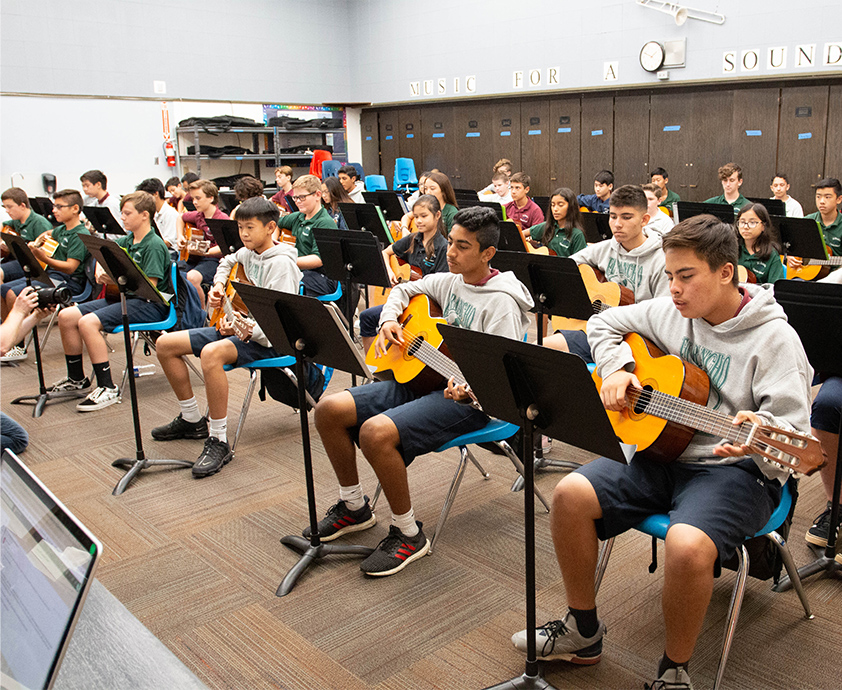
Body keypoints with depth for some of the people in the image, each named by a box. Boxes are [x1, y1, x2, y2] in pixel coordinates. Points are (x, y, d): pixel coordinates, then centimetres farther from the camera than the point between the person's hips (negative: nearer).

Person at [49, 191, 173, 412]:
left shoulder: (154, 246, -14)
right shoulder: (126, 241, 12)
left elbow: (149, 286, -22)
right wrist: (100, 269, 11)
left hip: (150, 305, -9)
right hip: (125, 296, 9)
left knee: (88, 322, -28)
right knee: (66, 316, -1)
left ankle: (107, 388, -19)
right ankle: (77, 379, 14)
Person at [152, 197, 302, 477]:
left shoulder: (281, 262, -16)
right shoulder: (248, 253, 9)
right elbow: (227, 261, 35)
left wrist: (247, 331, -32)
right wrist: (218, 285, 17)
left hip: (266, 339, -10)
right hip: (237, 324, 10)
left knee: (211, 353, -39)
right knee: (165, 344, 5)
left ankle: (218, 440, -28)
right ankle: (192, 420, 20)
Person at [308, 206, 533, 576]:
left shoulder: (501, 302, -15)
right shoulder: (448, 282, 9)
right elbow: (403, 290, 27)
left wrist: (469, 389, -41)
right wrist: (388, 321, 7)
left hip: (466, 399, -8)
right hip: (420, 376, 9)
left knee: (376, 431, -32)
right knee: (329, 410, -4)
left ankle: (408, 534, -11)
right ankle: (354, 507, 15)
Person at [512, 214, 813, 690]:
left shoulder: (774, 338, -10)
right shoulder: (671, 313, 6)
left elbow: (794, 429, -16)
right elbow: (604, 324, 19)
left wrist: (758, 431, -39)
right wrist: (617, 368, 0)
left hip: (736, 468, -6)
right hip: (663, 450, 6)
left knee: (687, 544, -36)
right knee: (571, 494, -14)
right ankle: (583, 630, 6)